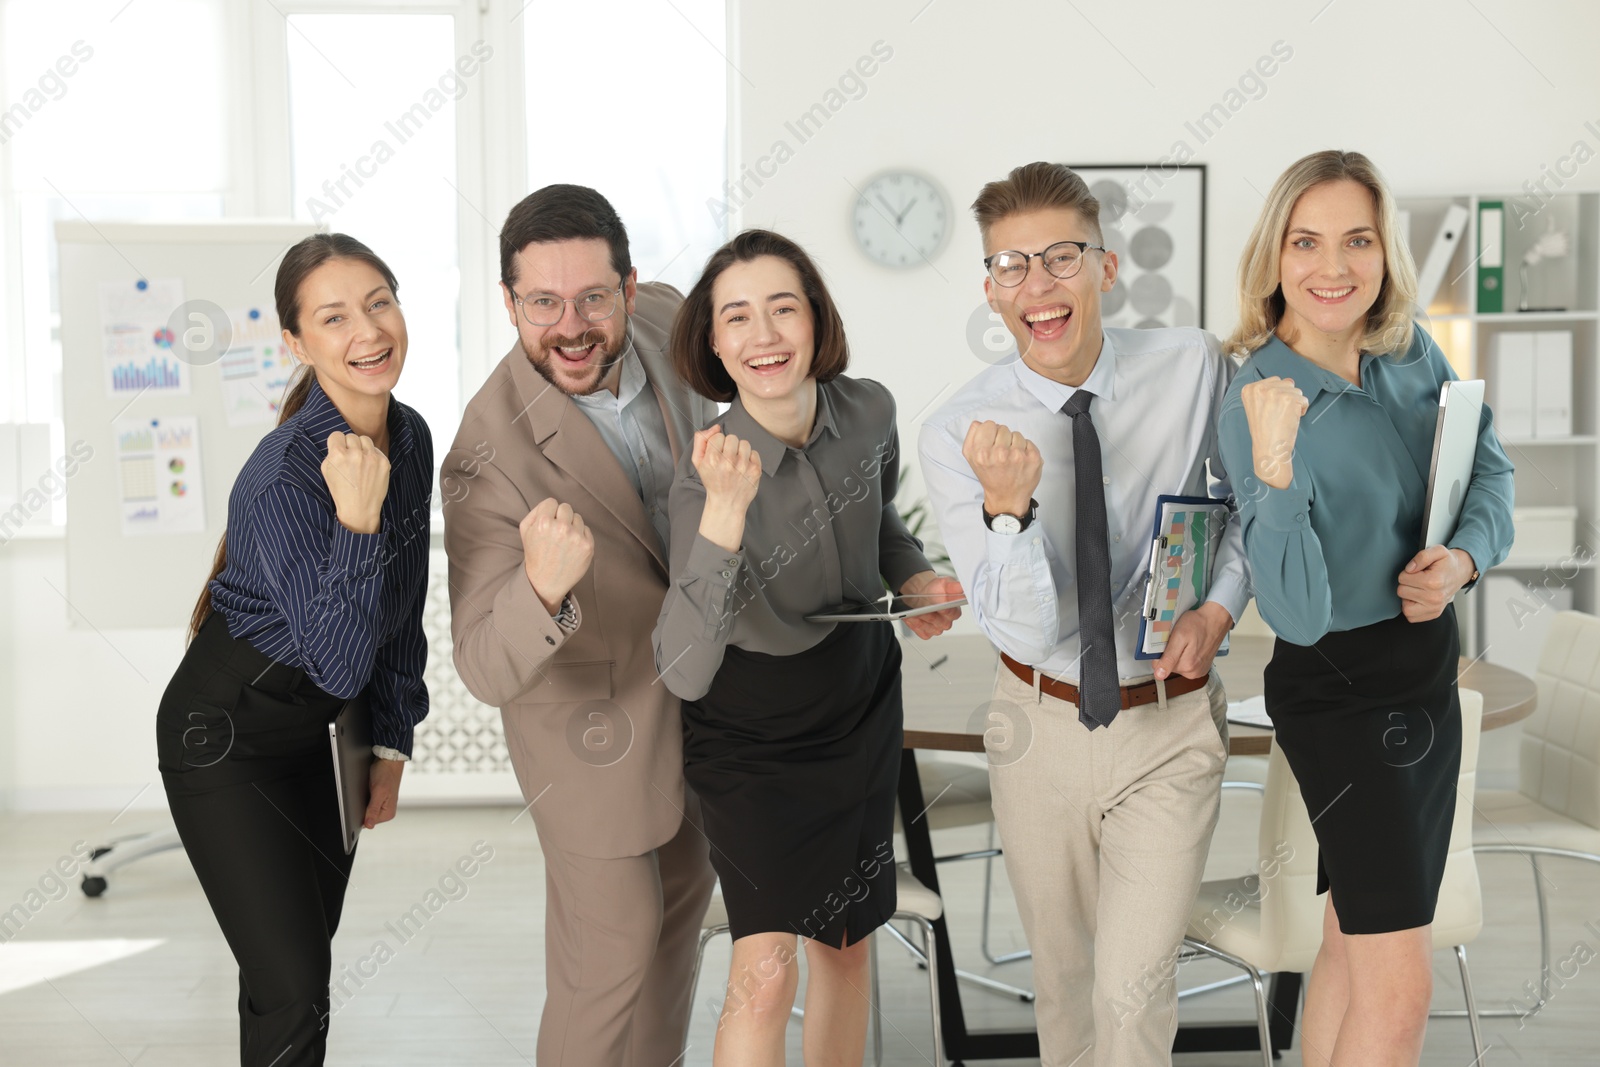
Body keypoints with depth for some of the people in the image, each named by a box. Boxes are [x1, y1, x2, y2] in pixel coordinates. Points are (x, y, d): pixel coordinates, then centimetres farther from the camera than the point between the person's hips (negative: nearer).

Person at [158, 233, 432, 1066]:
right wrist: (357, 519, -41)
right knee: (292, 991, -7)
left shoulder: (409, 437, -4)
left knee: (308, 959, 16)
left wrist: (392, 745, 9)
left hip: (322, 728, 7)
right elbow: (340, 660, -31)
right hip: (228, 735, -7)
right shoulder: (285, 474, -28)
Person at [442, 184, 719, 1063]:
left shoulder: (663, 319, -17)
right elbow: (487, 672, -35)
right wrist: (542, 588, -55)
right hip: (594, 724, -7)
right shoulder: (487, 460, -35)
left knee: (682, 897, 26)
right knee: (612, 946, 7)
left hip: (700, 685, 7)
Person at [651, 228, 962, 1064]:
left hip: (861, 700, 5)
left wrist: (914, 578, -7)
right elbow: (683, 672, -39)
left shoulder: (868, 410, -13)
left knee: (845, 942, 16)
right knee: (764, 972, -13)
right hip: (749, 726, -5)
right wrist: (724, 513, -49)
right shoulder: (709, 471, -28)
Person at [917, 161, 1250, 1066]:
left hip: (1170, 726, -1)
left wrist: (1219, 608, -9)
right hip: (1042, 724, 1)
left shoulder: (1196, 367, -10)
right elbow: (1028, 628, -18)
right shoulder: (956, 435, -14)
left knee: (1132, 991, -7)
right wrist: (1006, 505, -36)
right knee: (1063, 977, 19)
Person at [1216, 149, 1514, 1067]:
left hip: (1428, 679, 7)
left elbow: (1491, 468, 8)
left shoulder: (1411, 352, -2)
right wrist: (1275, 467, -38)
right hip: (1340, 698, -7)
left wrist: (1464, 556, -13)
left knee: (1359, 945, 17)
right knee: (1399, 988, -7)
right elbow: (1298, 614, -27)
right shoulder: (1259, 404, -20)